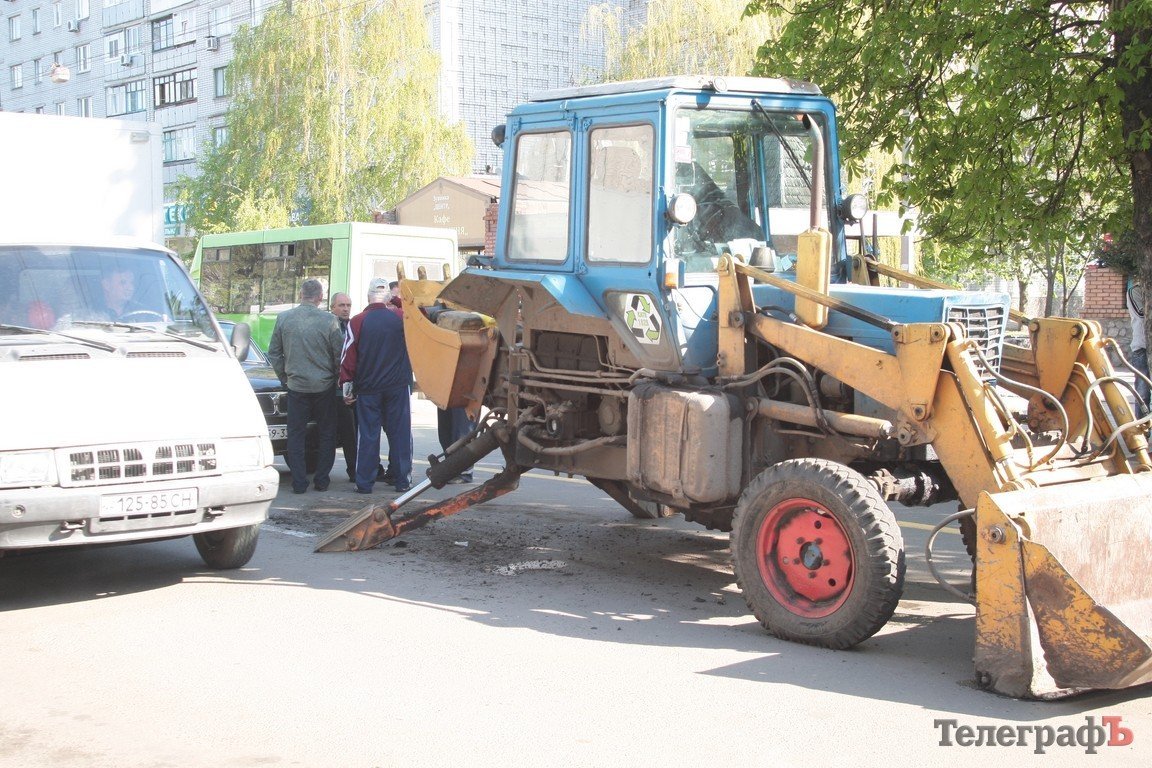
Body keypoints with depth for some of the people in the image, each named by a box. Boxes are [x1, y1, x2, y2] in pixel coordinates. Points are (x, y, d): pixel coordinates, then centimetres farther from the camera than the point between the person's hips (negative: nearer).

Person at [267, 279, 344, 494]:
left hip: (296, 386, 1)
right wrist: (337, 379, 13)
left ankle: (299, 482, 5)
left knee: (296, 435, 8)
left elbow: (274, 353, 5)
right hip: (324, 386, -1)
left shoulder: (283, 318, -2)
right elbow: (339, 355, -3)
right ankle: (321, 480, 13)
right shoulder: (329, 321, -9)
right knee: (326, 434, 11)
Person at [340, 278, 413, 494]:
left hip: (367, 388, 0)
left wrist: (347, 385, 3)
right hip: (397, 387, 0)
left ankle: (364, 483, 7)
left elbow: (348, 357, -4)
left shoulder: (357, 322, -6)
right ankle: (402, 480, 10)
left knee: (367, 435, 6)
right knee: (400, 433, 8)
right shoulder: (401, 317, -4)